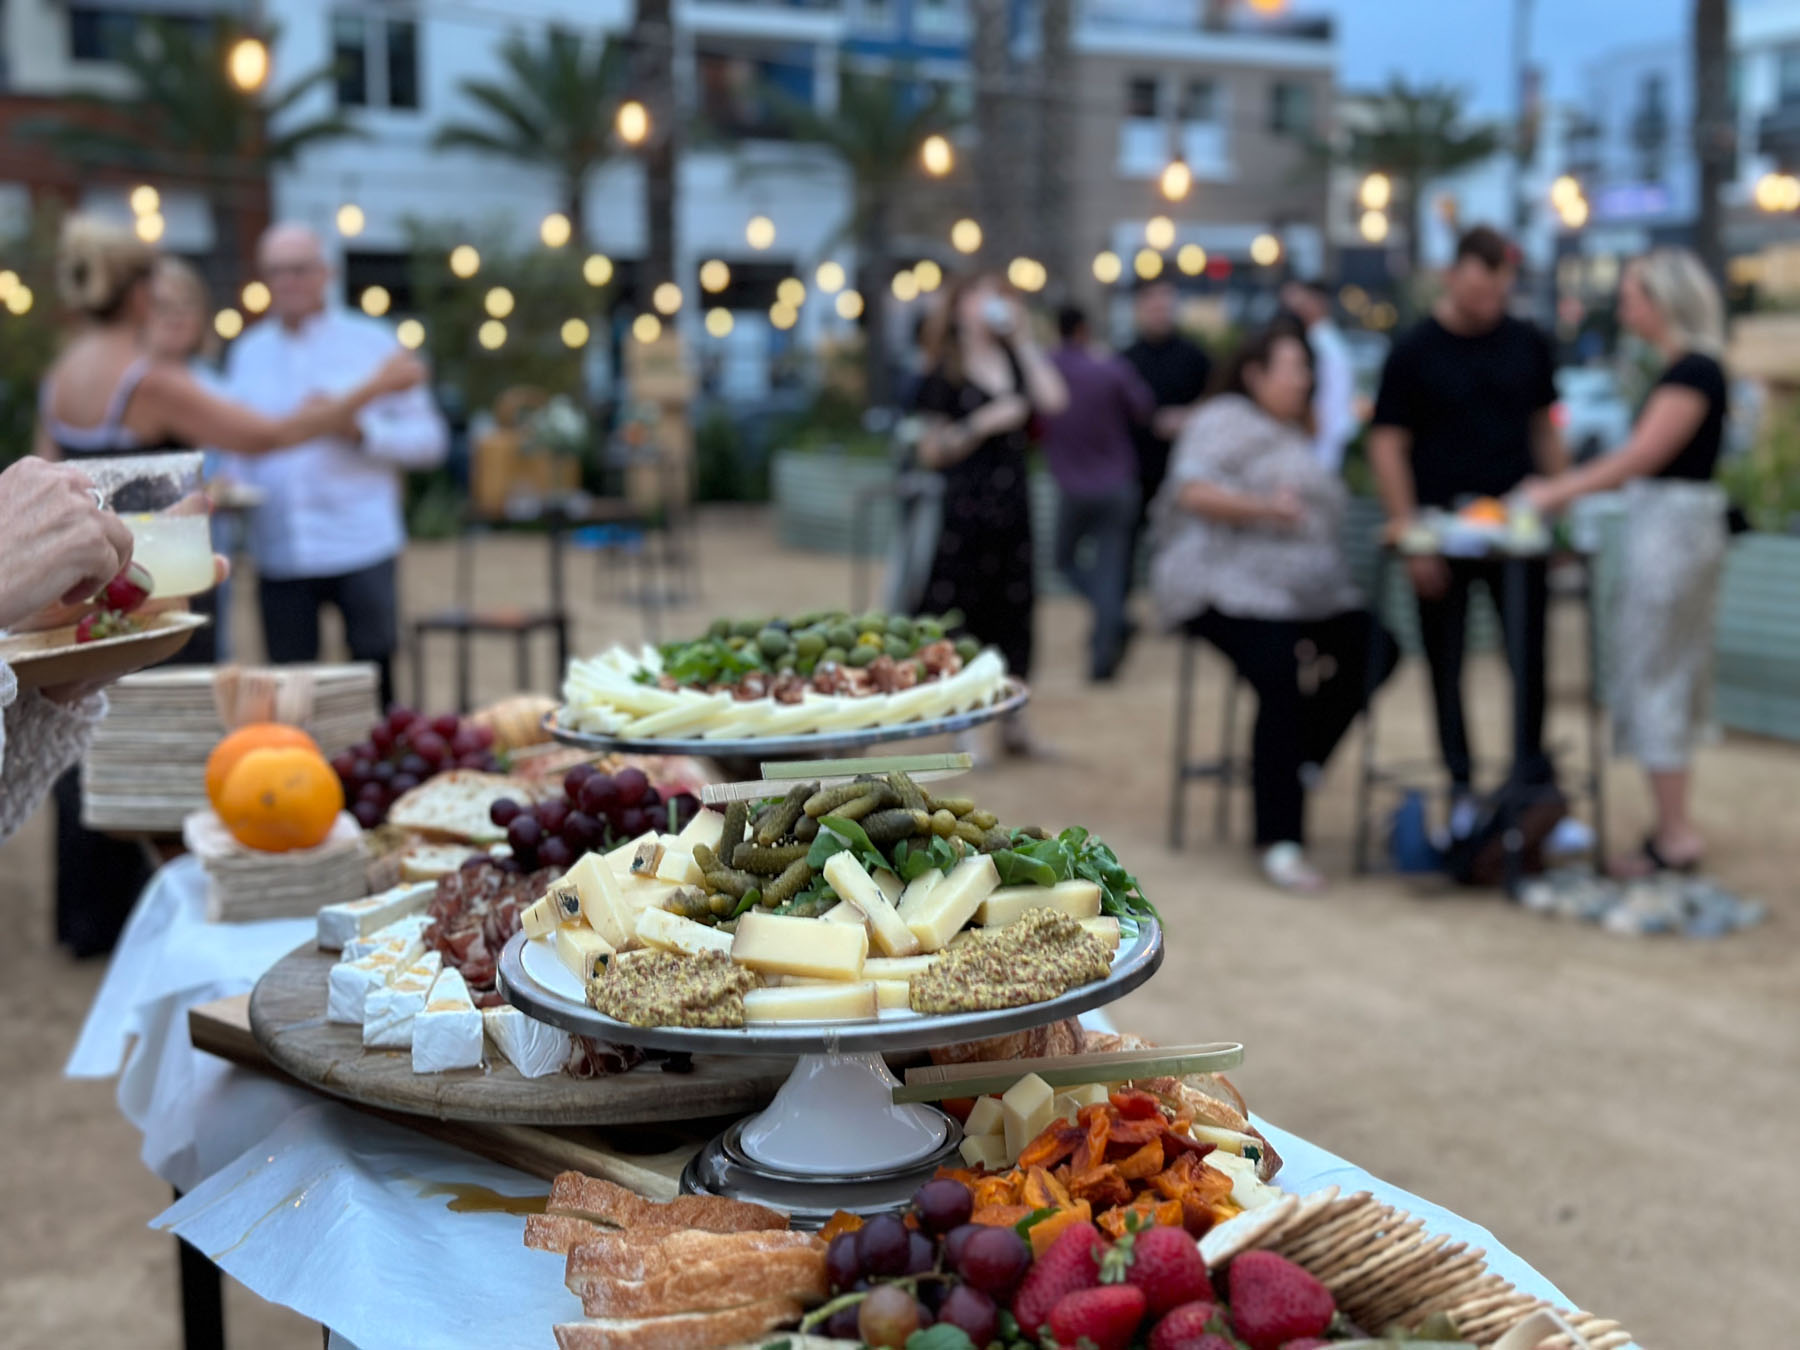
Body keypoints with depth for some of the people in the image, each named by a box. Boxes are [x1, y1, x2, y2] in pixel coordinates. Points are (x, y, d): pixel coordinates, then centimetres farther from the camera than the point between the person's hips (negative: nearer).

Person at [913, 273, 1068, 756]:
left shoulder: (1016, 361, 13)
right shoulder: (944, 375, -1)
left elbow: (1053, 402, -5)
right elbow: (931, 451, -5)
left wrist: (1024, 340, -1)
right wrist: (984, 424, -15)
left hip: (1012, 502, 5)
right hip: (963, 510, -5)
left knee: (1014, 607, 7)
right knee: (960, 612, -4)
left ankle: (1011, 713, 16)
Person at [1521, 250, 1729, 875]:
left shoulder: (1694, 371, -16)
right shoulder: (1682, 369, 13)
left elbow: (1640, 457, -19)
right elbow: (1644, 462, 14)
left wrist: (1560, 490, -13)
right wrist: (1564, 486, 12)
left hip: (1673, 529, -10)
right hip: (1665, 526, 10)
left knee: (1653, 675, -4)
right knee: (1672, 677, 13)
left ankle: (1675, 836, 1)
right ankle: (1673, 826, 20)